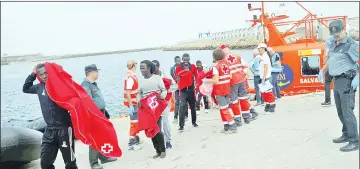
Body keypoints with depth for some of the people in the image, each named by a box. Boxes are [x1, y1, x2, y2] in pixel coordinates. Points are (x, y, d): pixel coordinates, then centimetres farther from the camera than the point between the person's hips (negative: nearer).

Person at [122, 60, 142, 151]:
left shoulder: (132, 75, 6)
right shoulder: (130, 77, -22)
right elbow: (128, 92, -25)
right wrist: (130, 106, -26)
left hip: (135, 102, 9)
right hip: (132, 103, -9)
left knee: (137, 121, 20)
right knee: (134, 122, -3)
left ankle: (136, 138, 34)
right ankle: (131, 143, 4)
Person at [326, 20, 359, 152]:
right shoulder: (332, 44, 13)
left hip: (346, 81, -8)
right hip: (336, 81, 8)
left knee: (347, 111, -11)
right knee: (340, 111, 15)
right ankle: (346, 135, 28)